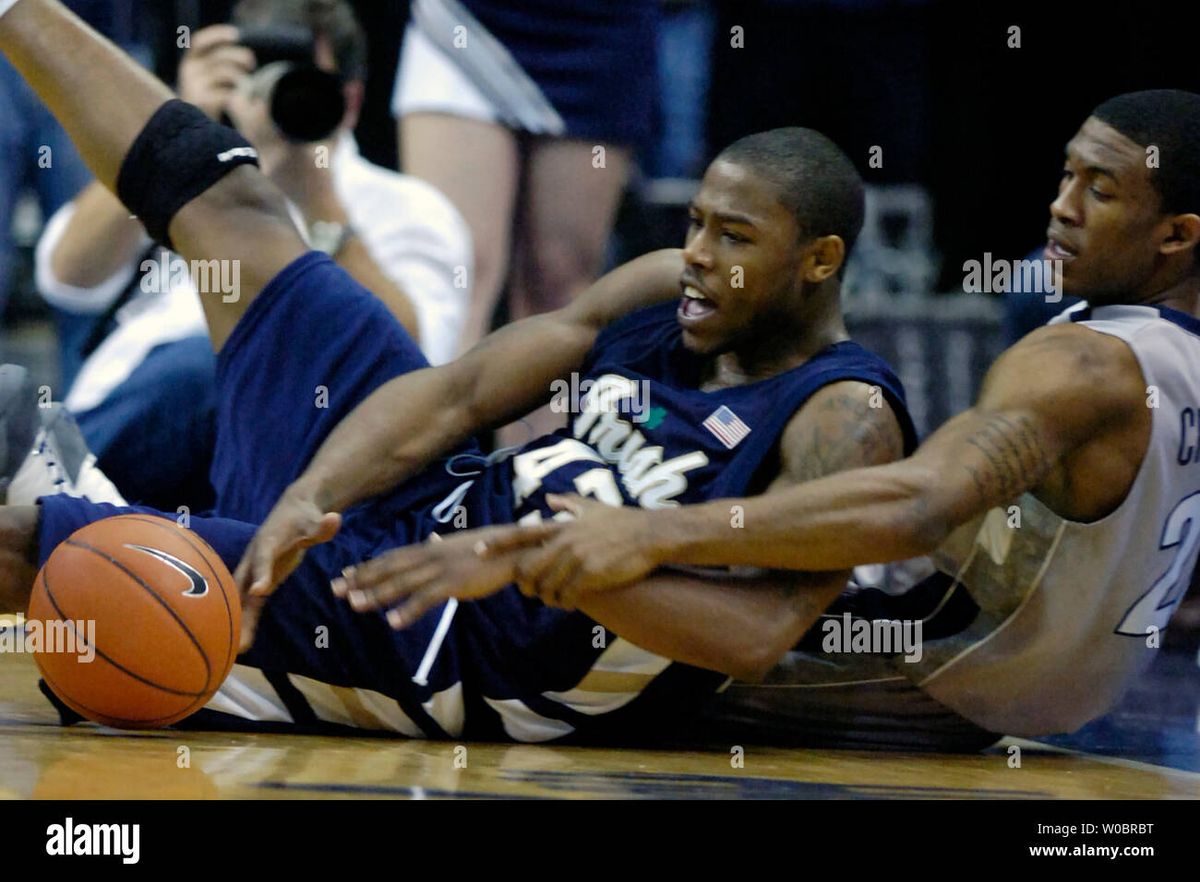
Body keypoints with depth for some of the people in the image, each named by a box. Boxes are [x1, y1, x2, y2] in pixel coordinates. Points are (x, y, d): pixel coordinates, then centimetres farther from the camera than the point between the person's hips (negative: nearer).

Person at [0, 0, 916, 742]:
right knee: (224, 201, 15)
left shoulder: (847, 421, -17)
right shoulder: (668, 291, 4)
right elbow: (456, 393, -1)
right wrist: (308, 500, -19)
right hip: (433, 509, 8)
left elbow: (759, 630, -32)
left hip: (453, 650, -8)